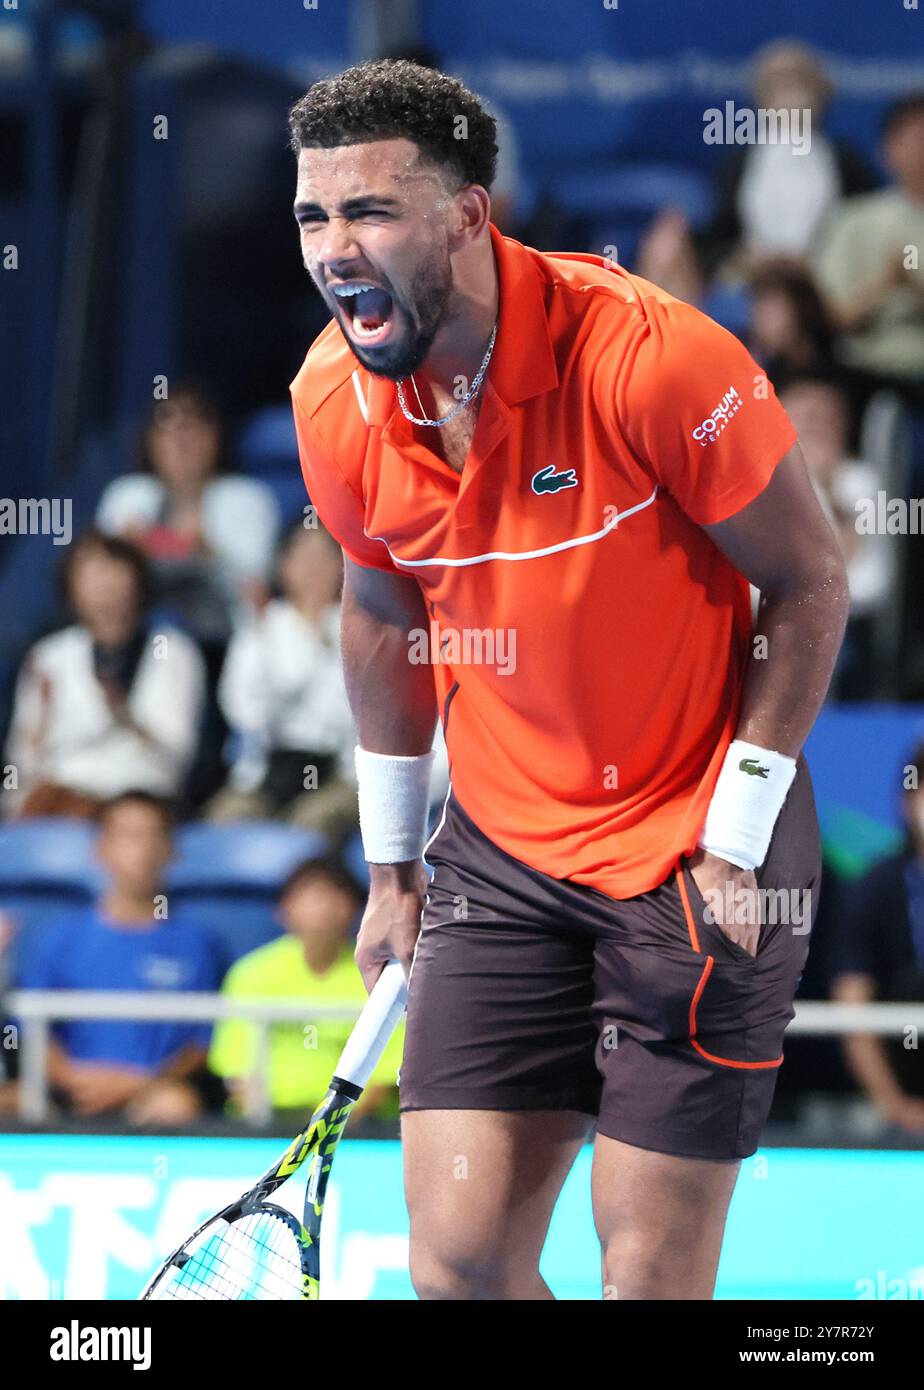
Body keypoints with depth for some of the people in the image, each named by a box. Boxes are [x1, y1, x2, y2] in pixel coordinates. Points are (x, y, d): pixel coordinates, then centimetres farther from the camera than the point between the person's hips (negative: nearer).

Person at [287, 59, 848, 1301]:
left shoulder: (648, 358, -20)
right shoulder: (333, 403, -4)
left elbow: (809, 582, -10)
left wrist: (737, 840, -11)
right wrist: (391, 867, 16)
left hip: (698, 866, -4)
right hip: (501, 859, 5)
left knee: (653, 1274, -4)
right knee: (459, 1261, -1)